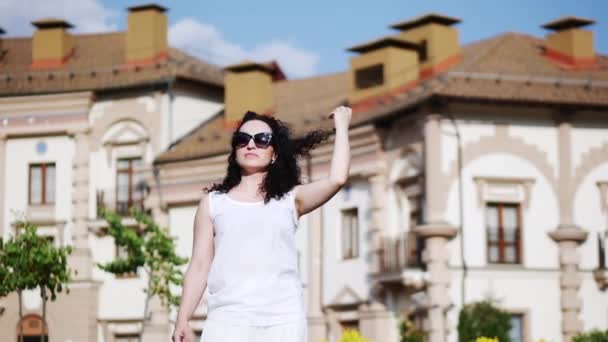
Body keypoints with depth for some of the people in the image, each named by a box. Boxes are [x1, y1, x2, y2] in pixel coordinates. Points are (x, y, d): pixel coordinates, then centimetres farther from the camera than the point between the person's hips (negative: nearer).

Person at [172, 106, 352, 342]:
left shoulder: (290, 199, 13)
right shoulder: (213, 202, 16)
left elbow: (337, 179, -3)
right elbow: (200, 265, 13)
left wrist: (341, 125, 10)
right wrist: (182, 319, 4)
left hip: (283, 320, 0)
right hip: (227, 319, 0)